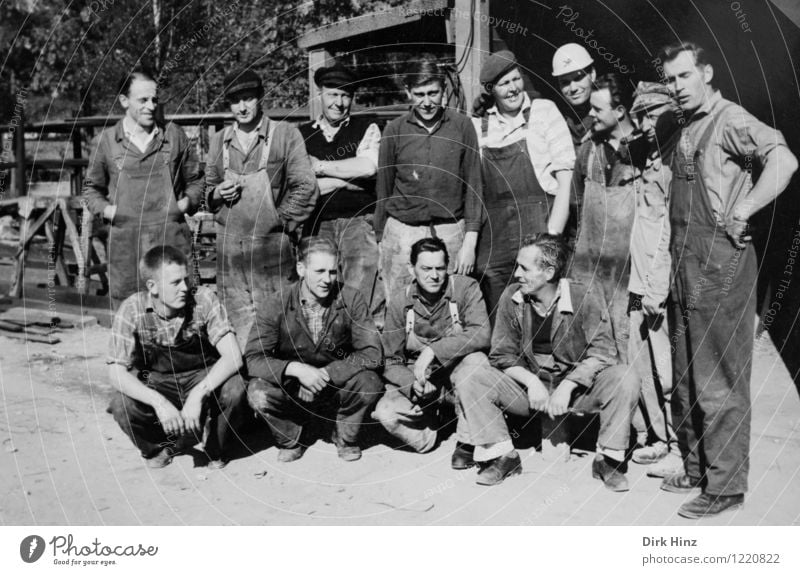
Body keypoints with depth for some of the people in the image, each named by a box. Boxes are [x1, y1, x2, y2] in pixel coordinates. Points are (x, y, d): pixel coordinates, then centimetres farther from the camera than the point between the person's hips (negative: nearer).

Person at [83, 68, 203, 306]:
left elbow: (195, 180, 17)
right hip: (124, 245, 0)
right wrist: (105, 209, 0)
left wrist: (186, 202, -1)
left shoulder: (174, 136, 8)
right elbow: (92, 188, 19)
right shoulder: (107, 140, 7)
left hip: (172, 241, 0)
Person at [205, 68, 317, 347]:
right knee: (238, 318, 7)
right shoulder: (219, 140, 12)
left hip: (272, 243, -3)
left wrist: (284, 222, -4)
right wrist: (217, 193, 0)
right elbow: (208, 190, 21)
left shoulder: (285, 134, 0)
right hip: (229, 248, 4)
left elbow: (305, 187, -3)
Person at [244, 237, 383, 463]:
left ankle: (345, 437, 4)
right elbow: (252, 358, -19)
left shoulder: (350, 300, -14)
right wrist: (296, 369, -35)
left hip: (338, 383, 0)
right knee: (258, 392, -28)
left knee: (370, 383, -30)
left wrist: (326, 374, -27)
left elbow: (372, 353, -17)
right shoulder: (276, 307, -14)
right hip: (293, 388, 0)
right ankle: (292, 439, 5)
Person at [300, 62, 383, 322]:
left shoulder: (366, 129, 11)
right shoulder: (303, 135, 13)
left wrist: (321, 166, -1)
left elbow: (368, 167, -8)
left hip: (358, 220, -1)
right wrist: (351, 177, -3)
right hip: (317, 223, 1)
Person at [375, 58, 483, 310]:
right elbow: (383, 189, 9)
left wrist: (471, 240, -3)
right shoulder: (394, 130, 4)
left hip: (450, 231, 0)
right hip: (402, 231, 1)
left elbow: (473, 185, 3)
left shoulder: (462, 126, 3)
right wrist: (380, 240, 8)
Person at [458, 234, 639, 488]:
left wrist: (566, 386, -26)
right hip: (530, 387, 2)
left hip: (577, 388, -2)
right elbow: (502, 355, -1)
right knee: (469, 385, -18)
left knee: (625, 379, -29)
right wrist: (531, 381, -19)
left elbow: (602, 352, -15)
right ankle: (503, 456, -3)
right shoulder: (512, 298, -5)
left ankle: (608, 459, -11)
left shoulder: (586, 297, -13)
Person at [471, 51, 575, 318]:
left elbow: (565, 181, -2)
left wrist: (552, 236, -11)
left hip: (537, 226, -3)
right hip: (492, 234, 3)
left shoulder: (544, 111, 2)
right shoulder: (478, 124, 11)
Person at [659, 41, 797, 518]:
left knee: (719, 379, -3)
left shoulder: (730, 119, -8)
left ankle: (726, 484, 7)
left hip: (721, 255, -9)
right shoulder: (684, 128, 16)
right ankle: (696, 468, 27)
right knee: (686, 375, 14)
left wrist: (741, 212, -21)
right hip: (685, 259, 9)